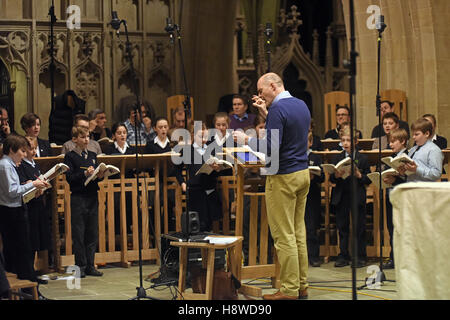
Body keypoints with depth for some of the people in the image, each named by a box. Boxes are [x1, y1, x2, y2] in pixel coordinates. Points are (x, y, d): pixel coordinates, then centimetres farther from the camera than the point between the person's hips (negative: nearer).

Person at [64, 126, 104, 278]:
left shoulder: (92, 155, 14)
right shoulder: (70, 156, -2)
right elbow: (69, 178, -10)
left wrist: (99, 175, -3)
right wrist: (85, 174, -22)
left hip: (93, 197, 5)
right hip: (78, 198, -5)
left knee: (92, 233, 6)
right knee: (79, 233, -2)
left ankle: (90, 265, 12)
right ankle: (80, 266, 4)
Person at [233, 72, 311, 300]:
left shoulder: (278, 108, -17)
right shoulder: (302, 105, 11)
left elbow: (271, 148, -22)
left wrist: (246, 140, -8)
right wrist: (266, 112, 20)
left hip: (283, 178, -9)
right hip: (302, 173, 9)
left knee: (284, 236, -4)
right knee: (298, 232, 13)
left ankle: (289, 289, -1)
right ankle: (301, 285, 16)